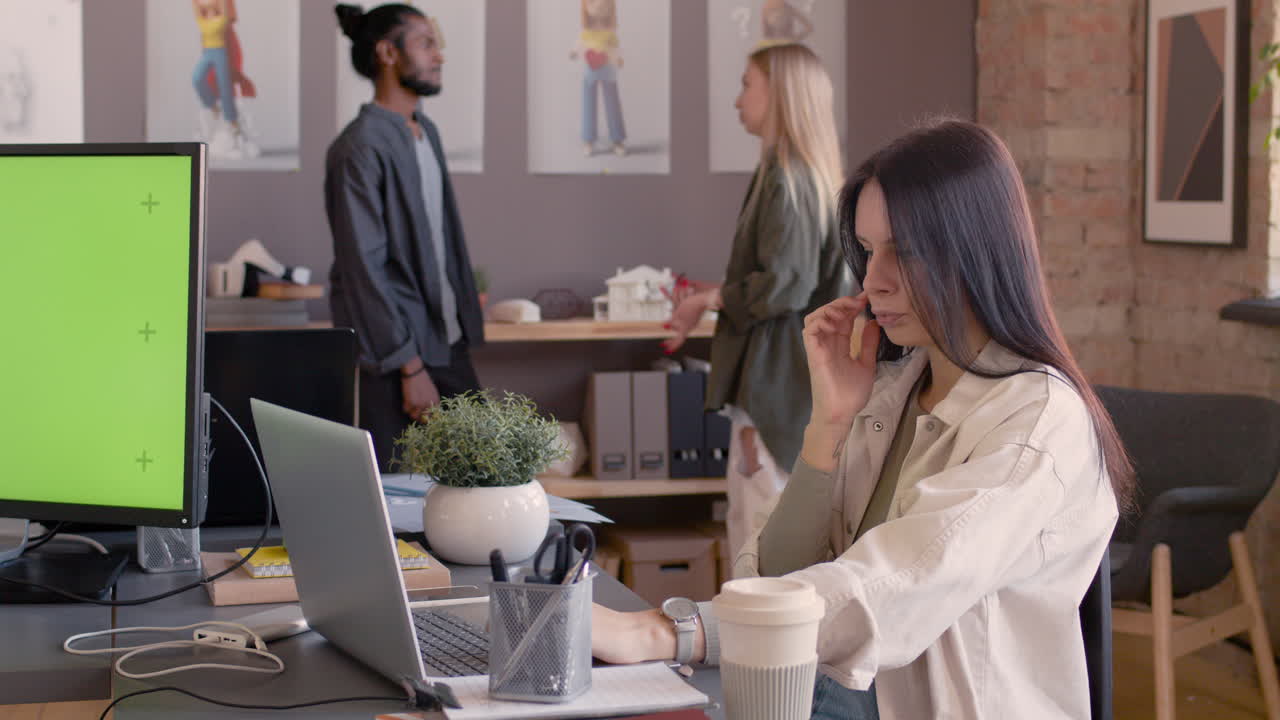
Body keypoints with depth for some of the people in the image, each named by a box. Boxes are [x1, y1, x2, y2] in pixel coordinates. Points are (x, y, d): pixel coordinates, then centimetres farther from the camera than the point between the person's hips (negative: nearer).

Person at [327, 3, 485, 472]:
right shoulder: (360, 147, -14)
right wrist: (410, 366, -18)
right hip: (392, 350, -8)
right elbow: (364, 269, -17)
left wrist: (467, 324, 13)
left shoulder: (426, 133, 13)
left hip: (450, 344, 8)